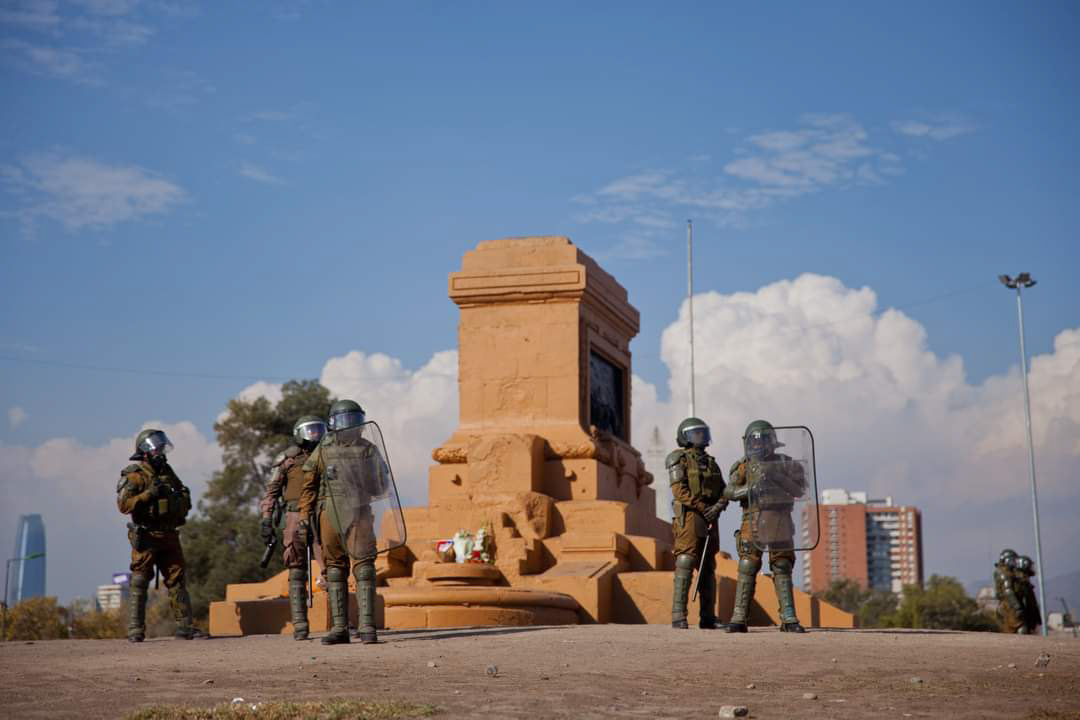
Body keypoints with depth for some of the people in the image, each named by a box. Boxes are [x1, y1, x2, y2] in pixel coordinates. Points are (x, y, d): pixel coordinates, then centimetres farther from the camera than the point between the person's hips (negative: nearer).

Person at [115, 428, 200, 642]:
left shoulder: (167, 472, 14)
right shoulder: (134, 475, -6)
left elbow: (186, 501, 20)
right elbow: (124, 504, -17)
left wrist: (181, 498, -2)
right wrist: (149, 494, -23)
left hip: (169, 536, 6)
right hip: (146, 538, -6)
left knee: (178, 582, 6)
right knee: (139, 584, -2)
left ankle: (185, 627, 9)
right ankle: (135, 630, 1)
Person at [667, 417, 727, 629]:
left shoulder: (711, 463, 20)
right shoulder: (679, 460, 0)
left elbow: (723, 492, 12)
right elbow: (679, 490, -12)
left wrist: (718, 507, -10)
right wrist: (703, 508, -17)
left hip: (709, 521, 7)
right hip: (688, 517, -7)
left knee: (708, 568, 5)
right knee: (685, 566, -12)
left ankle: (708, 618, 8)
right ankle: (678, 617, -13)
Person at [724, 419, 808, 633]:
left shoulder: (784, 463, 6)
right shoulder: (744, 466, 7)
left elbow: (799, 491, -1)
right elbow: (729, 492, 0)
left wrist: (778, 477, -14)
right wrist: (749, 489, -16)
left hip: (779, 522, 0)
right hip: (752, 522, 0)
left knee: (782, 569, -1)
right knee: (747, 569, -2)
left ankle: (789, 619, 0)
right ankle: (739, 619, 0)